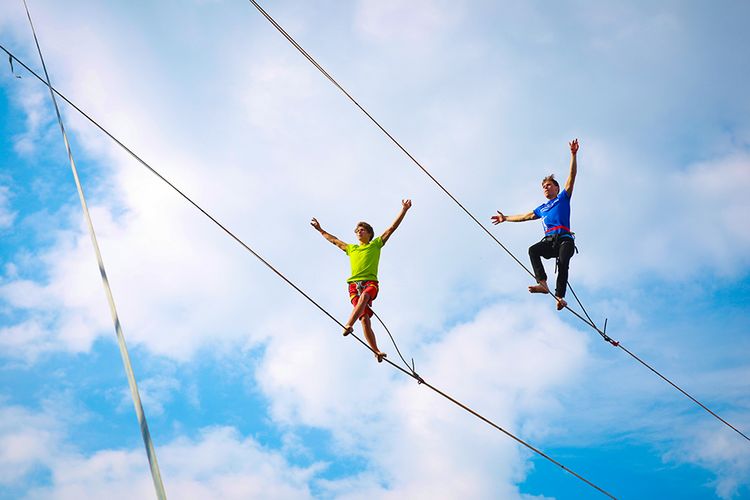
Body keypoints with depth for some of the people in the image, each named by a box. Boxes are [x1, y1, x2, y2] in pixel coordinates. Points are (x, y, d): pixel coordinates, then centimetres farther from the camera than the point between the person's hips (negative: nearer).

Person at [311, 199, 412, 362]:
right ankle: (376, 351, -20)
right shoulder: (351, 248, 31)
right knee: (364, 318, -16)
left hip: (370, 282, -3)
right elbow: (334, 240, 45)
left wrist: (404, 210, 9)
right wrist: (320, 230, 52)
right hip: (354, 284, 3)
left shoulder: (376, 244, 20)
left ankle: (348, 325, -59)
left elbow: (392, 228, 15)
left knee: (364, 296, -39)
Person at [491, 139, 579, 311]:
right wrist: (505, 218, 46)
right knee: (533, 250, -27)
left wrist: (573, 155, 0)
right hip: (549, 241, 4)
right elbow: (525, 216, 41)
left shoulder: (563, 198, 19)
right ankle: (542, 283, -42)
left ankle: (560, 296, -38)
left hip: (564, 239, -4)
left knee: (563, 262, -29)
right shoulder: (542, 208, 32)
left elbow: (572, 176, 10)